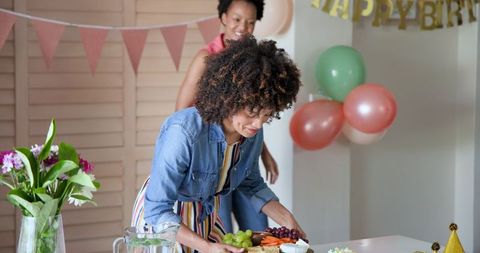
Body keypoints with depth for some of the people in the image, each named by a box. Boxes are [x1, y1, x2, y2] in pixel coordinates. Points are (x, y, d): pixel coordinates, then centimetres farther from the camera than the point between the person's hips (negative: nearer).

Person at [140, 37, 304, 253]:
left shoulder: (253, 133, -15)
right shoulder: (183, 132, -34)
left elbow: (251, 184, 5)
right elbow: (157, 211, -31)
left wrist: (285, 219, -9)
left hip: (207, 215, 5)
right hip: (164, 221, -5)